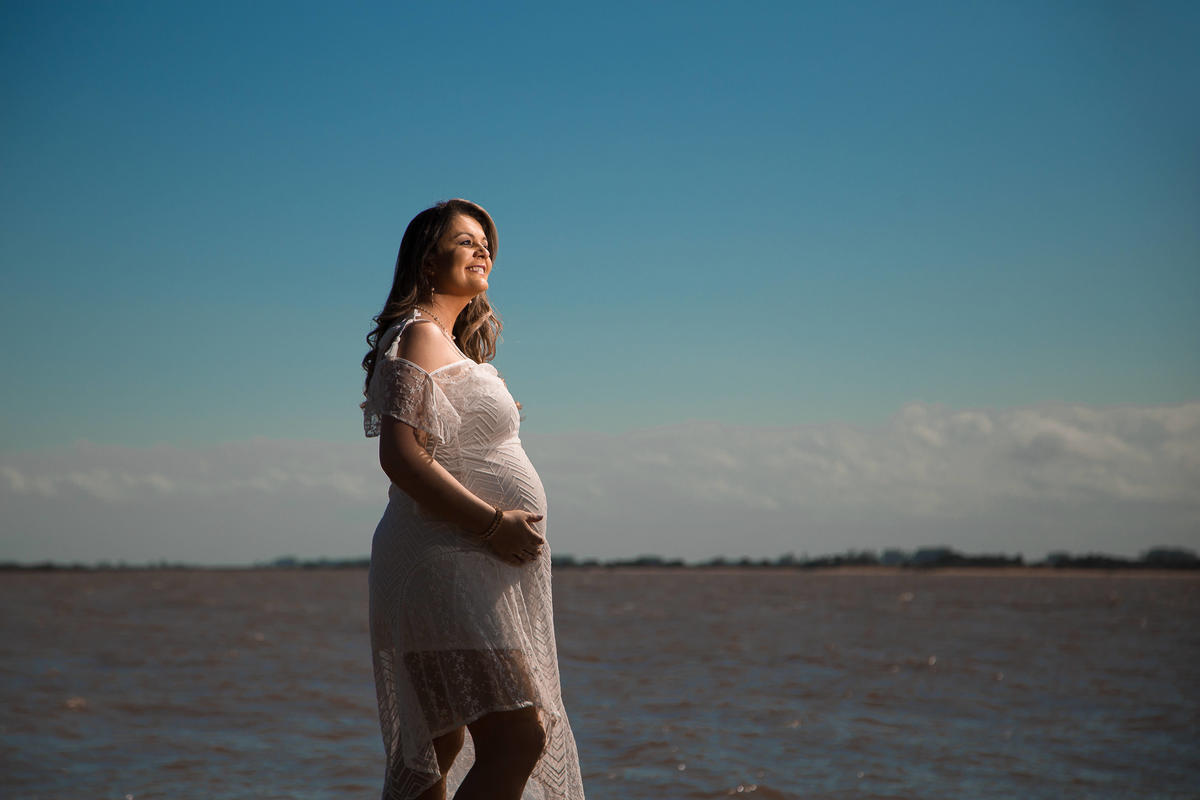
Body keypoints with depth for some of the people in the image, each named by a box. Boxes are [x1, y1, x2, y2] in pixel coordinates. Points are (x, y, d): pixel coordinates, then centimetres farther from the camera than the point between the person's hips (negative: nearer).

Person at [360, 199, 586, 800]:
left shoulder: (451, 345, 23)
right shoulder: (420, 336, -8)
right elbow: (400, 457, -21)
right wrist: (493, 523, -20)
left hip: (471, 567, 11)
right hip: (444, 563, -11)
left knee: (438, 749, 11)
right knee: (518, 736, -20)